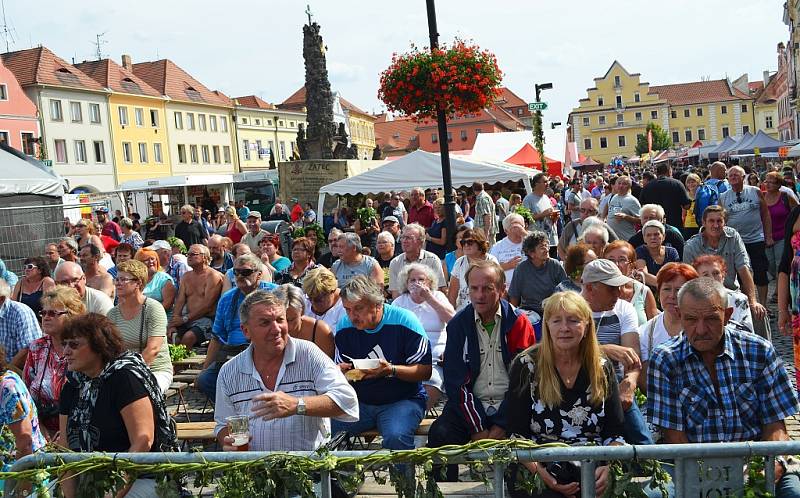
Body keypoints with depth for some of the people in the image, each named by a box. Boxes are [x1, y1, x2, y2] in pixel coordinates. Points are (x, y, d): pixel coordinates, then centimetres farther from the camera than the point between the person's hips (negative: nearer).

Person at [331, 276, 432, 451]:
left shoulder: (404, 321, -11)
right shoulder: (344, 327, 2)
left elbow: (426, 371, -12)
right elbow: (340, 368, 12)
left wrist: (391, 370, -27)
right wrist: (340, 372, -13)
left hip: (403, 400, -4)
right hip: (360, 402, 4)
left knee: (396, 437, -33)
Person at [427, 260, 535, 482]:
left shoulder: (518, 322, 0)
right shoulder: (458, 324, 4)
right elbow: (456, 381, -2)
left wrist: (501, 426, -14)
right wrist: (477, 428, -13)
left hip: (509, 406, -1)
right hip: (470, 406, 1)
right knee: (440, 433, -25)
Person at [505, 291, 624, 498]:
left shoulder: (602, 368, 12)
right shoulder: (525, 366, 2)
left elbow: (616, 433, 11)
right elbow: (516, 435, -2)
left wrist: (608, 466, -9)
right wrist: (540, 472, -18)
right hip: (536, 474, -3)